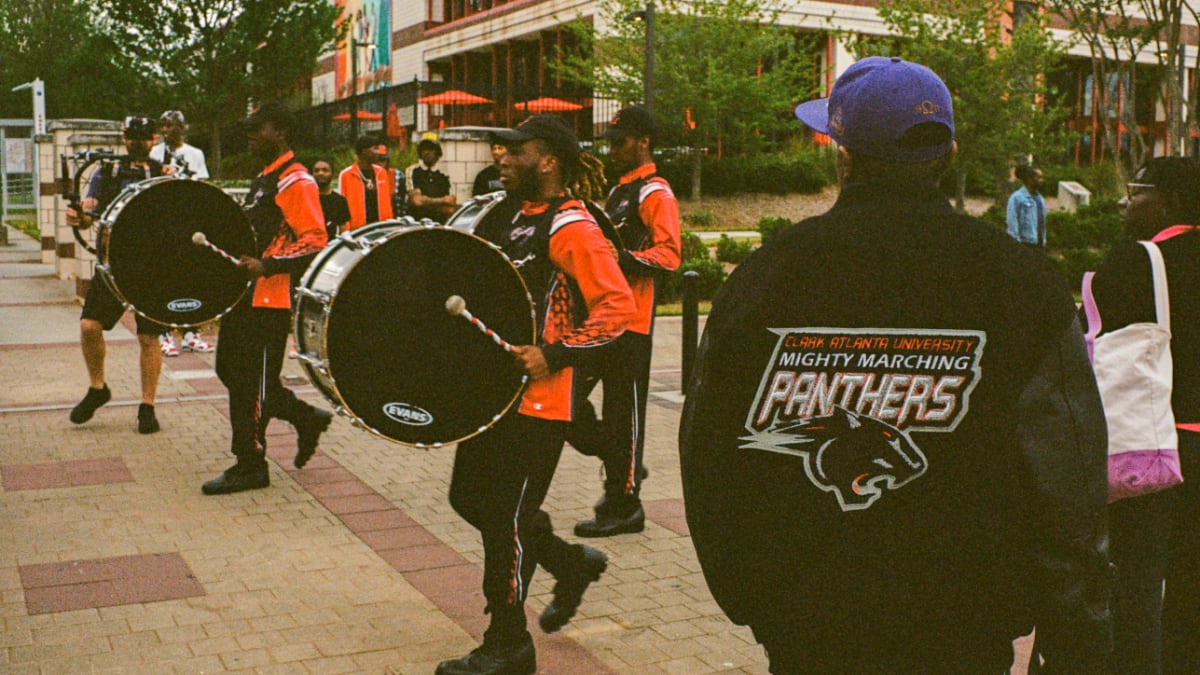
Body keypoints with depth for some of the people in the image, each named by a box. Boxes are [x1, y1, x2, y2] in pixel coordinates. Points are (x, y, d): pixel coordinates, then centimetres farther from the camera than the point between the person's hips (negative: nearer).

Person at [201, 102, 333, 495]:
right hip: (248, 294, 10)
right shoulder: (263, 179, 19)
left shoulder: (296, 182, -12)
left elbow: (315, 243, -20)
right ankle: (306, 418, 25)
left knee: (252, 381, -5)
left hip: (271, 299, -10)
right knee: (231, 370, 14)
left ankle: (250, 466, 7)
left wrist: (267, 267, -26)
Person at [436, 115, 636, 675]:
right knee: (470, 496, 16)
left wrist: (554, 355, -25)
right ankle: (570, 564, 33)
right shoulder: (509, 219, 13)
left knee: (507, 519, -2)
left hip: (537, 401, -9)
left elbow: (618, 306, -20)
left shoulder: (570, 227, -14)